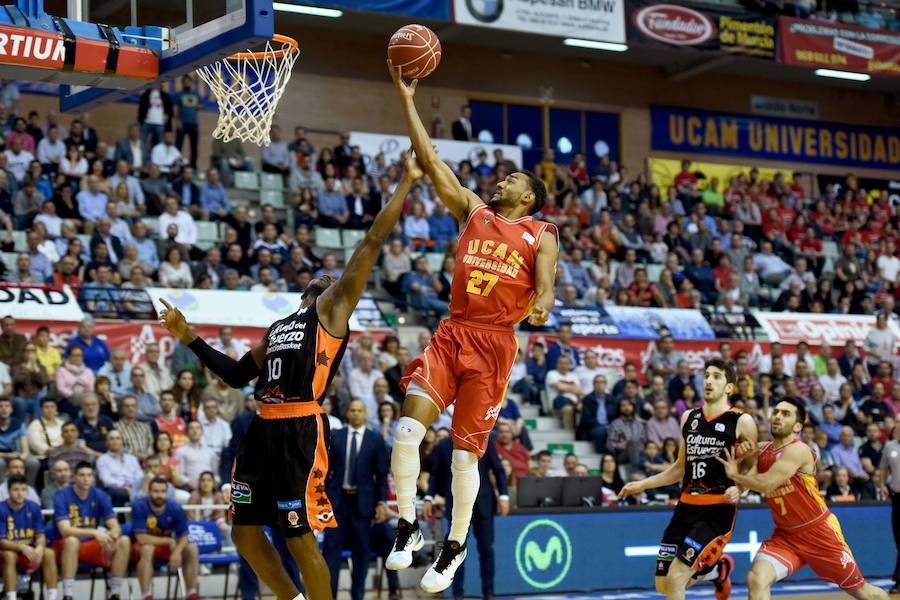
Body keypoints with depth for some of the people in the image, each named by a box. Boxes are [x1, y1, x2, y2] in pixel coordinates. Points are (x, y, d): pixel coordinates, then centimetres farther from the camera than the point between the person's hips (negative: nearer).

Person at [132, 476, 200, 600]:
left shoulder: (175, 508, -13)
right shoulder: (139, 506, -24)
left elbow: (183, 536, -10)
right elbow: (142, 538, -27)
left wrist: (177, 552, -31)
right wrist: (169, 541, -21)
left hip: (167, 545, 4)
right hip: (142, 547, -4)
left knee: (192, 548, -17)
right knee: (147, 549, -37)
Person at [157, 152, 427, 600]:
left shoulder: (334, 308, 6)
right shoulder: (278, 327, 26)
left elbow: (372, 240, -1)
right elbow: (237, 375, 28)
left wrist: (406, 181, -4)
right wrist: (189, 338, 25)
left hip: (301, 430, -8)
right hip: (264, 429, 8)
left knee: (301, 539, -6)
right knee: (245, 532, 10)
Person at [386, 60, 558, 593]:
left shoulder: (542, 236, 5)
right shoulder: (474, 212, 14)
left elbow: (545, 289, -6)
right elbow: (431, 160, 10)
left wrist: (540, 308, -30)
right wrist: (407, 99, 7)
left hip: (495, 344, -3)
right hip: (452, 334, 3)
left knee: (466, 453, 1)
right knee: (409, 428, -16)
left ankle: (455, 547, 19)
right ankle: (408, 527, -1)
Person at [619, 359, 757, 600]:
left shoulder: (742, 422, -6)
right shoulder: (689, 418, 10)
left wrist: (739, 489, -20)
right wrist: (642, 485, 17)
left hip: (718, 511, -6)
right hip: (686, 507, 6)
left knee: (675, 579, -17)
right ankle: (718, 569, 36)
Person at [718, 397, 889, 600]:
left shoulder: (798, 450, -20)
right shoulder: (762, 450, 4)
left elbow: (766, 484, -29)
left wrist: (734, 475, -17)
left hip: (819, 532, -5)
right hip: (785, 535, 5)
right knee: (757, 579, -20)